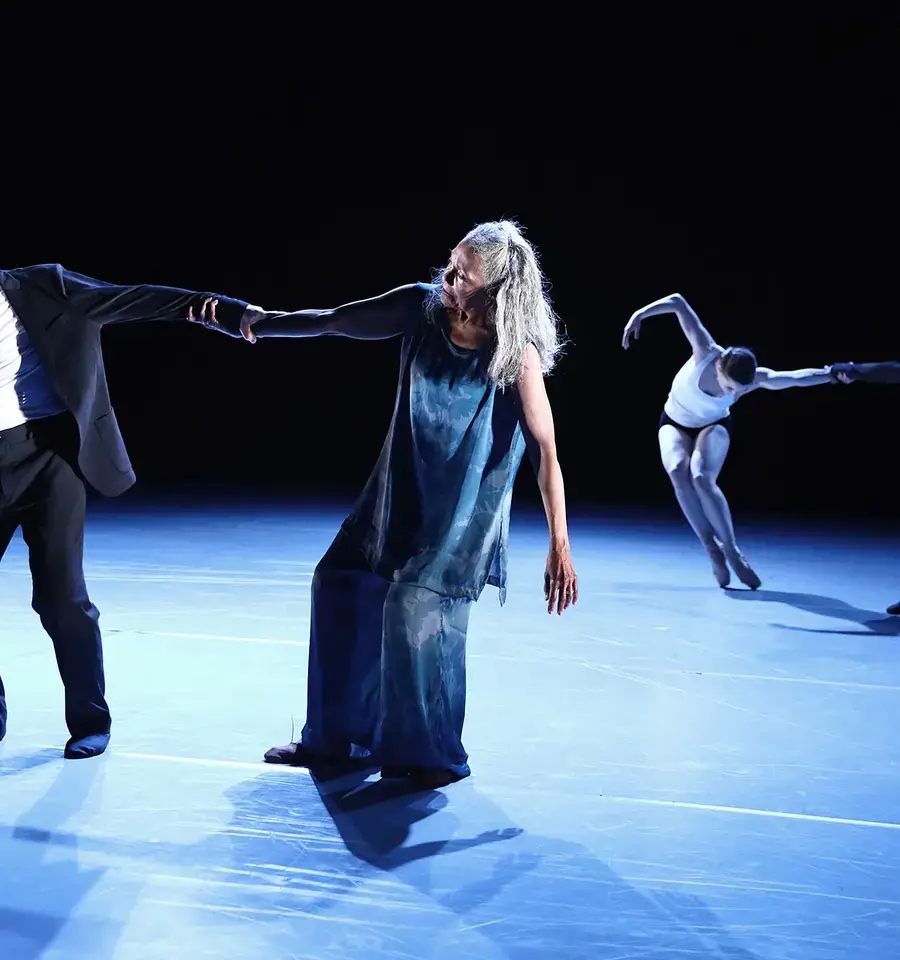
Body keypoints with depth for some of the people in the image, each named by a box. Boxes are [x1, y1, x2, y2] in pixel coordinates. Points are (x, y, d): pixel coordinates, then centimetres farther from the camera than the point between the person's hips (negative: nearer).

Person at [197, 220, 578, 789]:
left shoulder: (516, 355, -22)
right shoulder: (422, 306, -10)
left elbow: (546, 451, -19)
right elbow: (332, 322, -1)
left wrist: (560, 549, -21)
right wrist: (257, 325, -12)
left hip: (464, 510, -6)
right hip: (401, 495, 6)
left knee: (416, 609, -17)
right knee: (341, 587, 8)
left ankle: (433, 756, 7)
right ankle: (338, 738, 26)